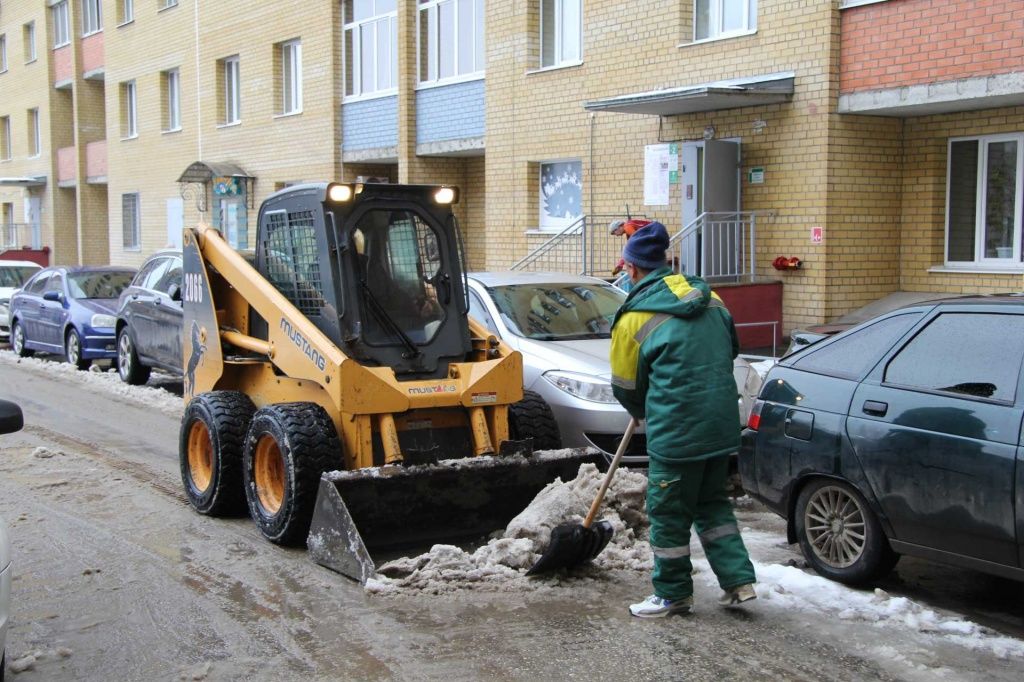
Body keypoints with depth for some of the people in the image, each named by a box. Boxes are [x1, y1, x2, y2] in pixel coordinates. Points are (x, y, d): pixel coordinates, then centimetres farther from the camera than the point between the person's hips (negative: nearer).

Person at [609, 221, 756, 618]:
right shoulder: (708, 298, 8)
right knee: (713, 503, 22)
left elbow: (625, 388, 1)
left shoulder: (633, 319, -9)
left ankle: (673, 595, 20)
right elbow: (730, 350, 20)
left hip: (676, 431, -6)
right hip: (723, 424, 7)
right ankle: (739, 581, 19)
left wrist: (644, 412, 21)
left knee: (669, 512, 8)